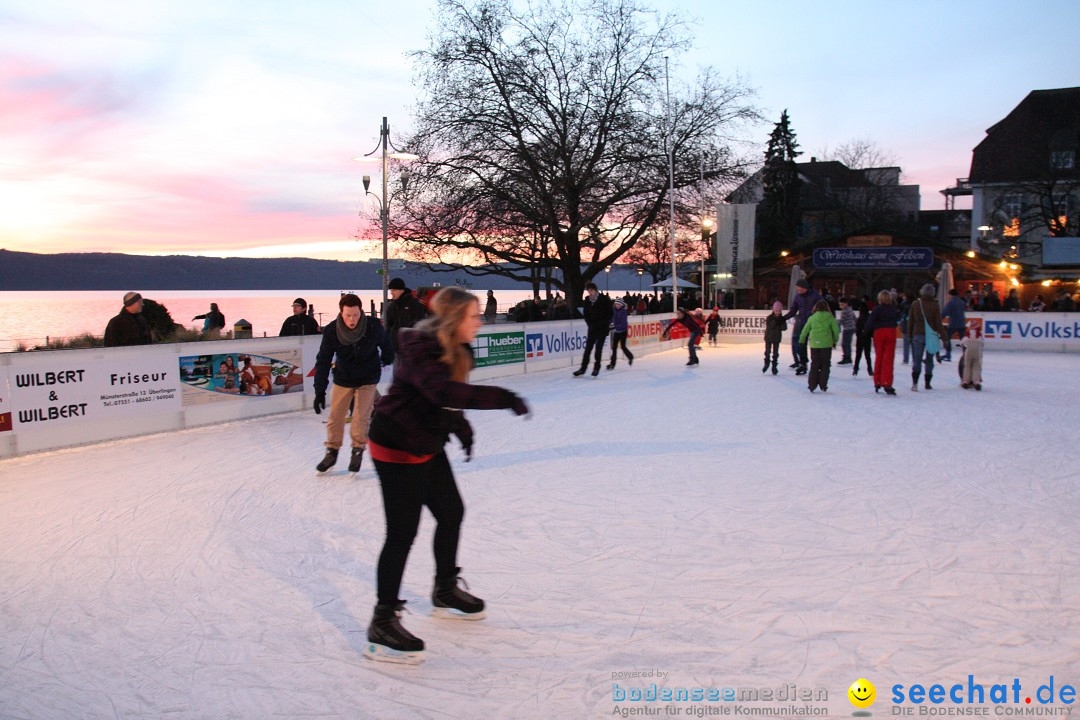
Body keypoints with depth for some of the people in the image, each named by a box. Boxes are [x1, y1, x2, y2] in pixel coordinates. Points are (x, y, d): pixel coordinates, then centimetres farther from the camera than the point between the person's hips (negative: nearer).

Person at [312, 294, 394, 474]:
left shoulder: (374, 326, -25)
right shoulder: (331, 331, -23)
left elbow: (386, 344, -2)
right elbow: (323, 361, -18)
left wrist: (387, 360, 16)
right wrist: (320, 390, -22)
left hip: (368, 378, -1)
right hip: (343, 378, 2)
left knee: (361, 416, -7)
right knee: (335, 416, 4)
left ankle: (358, 451, 14)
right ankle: (332, 451, 23)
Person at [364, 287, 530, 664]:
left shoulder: (454, 349, 4)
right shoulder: (420, 350, -25)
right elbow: (445, 392, -42)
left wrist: (461, 427, 4)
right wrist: (503, 398, -43)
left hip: (427, 445, 10)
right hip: (397, 449, -10)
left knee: (451, 513, 18)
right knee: (402, 533, -6)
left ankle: (445, 592, 39)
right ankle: (382, 625, 6)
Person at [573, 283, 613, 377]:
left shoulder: (604, 299, -12)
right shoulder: (587, 300, 0)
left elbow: (609, 314, -9)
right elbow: (586, 314, 9)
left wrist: (601, 324, -13)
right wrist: (590, 324, -3)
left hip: (602, 327, -4)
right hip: (592, 327, 4)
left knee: (598, 348, -4)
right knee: (588, 347, 3)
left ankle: (596, 368, 7)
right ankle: (583, 368, 8)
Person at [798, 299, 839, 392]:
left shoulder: (812, 318, -1)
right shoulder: (830, 318, -5)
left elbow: (805, 330, 6)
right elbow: (836, 330, -2)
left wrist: (802, 341, 20)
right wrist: (835, 341, 14)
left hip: (814, 345, 1)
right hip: (827, 344, -1)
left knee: (814, 365, 11)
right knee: (825, 365, 10)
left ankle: (812, 385, 8)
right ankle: (823, 385, 7)